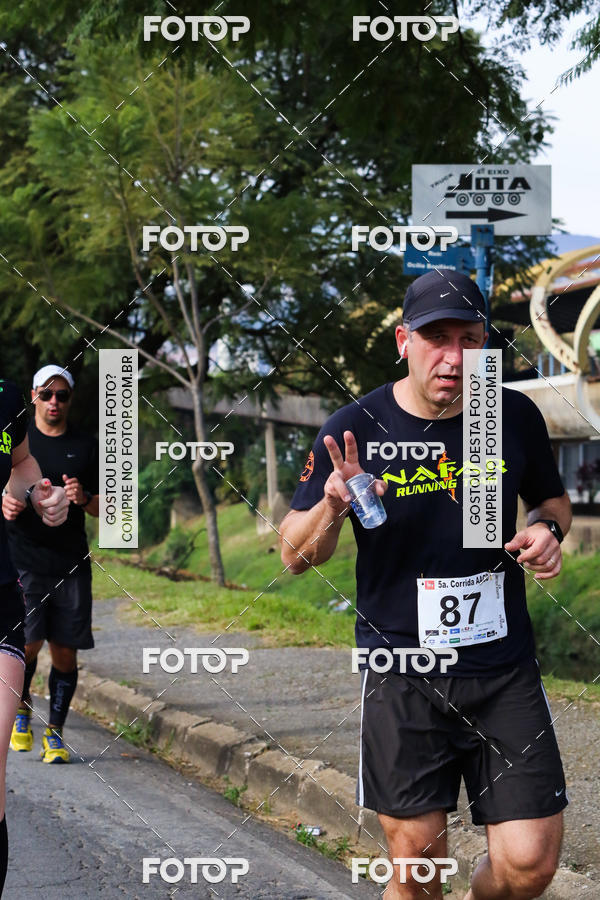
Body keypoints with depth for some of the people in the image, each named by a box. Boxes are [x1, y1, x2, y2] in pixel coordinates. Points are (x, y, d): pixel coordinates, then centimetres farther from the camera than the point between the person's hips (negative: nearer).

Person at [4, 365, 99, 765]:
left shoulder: (86, 447, 9)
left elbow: (106, 508, 12)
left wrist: (84, 499, -10)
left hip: (72, 563, 2)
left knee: (65, 650, 0)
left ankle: (55, 733, 12)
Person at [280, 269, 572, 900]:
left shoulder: (515, 417, 2)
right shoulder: (355, 430, -4)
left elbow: (552, 498, 22)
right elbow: (295, 557, 1)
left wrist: (547, 530, -2)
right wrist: (332, 505, -19)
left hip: (504, 666, 2)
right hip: (401, 675, -2)